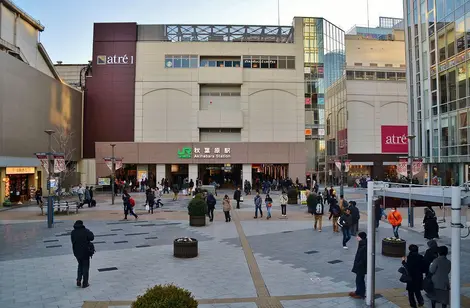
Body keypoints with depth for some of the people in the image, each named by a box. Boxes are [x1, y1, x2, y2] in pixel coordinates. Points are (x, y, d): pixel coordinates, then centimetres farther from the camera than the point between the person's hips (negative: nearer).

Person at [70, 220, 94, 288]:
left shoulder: (73, 232, -2)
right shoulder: (85, 231, -13)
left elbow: (72, 241, 3)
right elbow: (92, 238, -16)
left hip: (77, 252, 4)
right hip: (85, 252, -3)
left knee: (80, 265, 23)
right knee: (85, 267, 8)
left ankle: (79, 281, 15)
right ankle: (85, 283, 10)